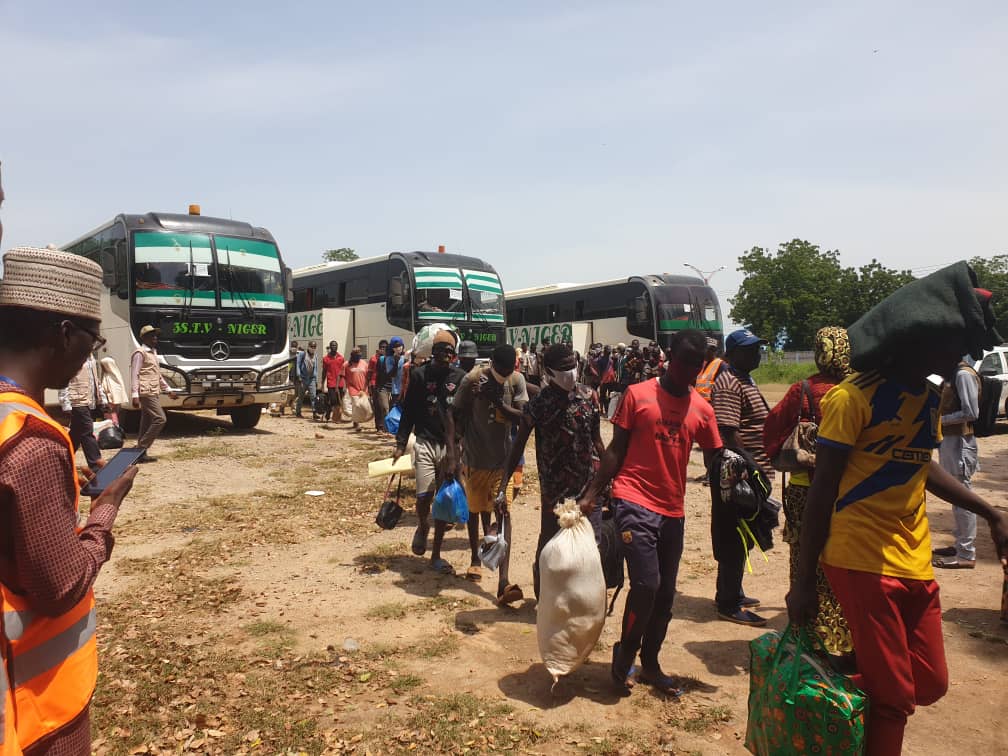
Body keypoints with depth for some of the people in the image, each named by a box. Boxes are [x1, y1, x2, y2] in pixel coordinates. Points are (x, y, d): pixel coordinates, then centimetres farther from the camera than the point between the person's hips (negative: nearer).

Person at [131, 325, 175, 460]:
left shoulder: (153, 353, 21)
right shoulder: (140, 353, -7)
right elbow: (134, 375, -13)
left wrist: (168, 389, 26)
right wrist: (135, 395, -20)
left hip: (154, 393, 9)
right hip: (147, 393, -9)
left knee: (147, 423, 9)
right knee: (160, 419, -13)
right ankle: (141, 447, -8)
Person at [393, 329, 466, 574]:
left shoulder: (460, 378, 1)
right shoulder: (420, 374, 0)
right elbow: (408, 411, 4)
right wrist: (401, 445, -1)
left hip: (450, 446, 1)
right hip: (425, 443, -1)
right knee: (424, 497, -11)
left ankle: (436, 556, 18)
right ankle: (422, 527, 26)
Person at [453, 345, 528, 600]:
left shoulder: (516, 380, -5)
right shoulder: (472, 379, -11)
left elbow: (521, 417, -11)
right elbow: (459, 416, -2)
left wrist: (497, 401, -22)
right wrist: (464, 448, -4)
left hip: (504, 459, 0)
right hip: (476, 459, 0)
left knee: (502, 512, -9)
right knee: (476, 510, 15)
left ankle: (503, 582, -15)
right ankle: (475, 558, 41)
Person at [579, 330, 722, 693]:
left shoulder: (702, 410, 6)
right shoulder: (637, 394, -3)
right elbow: (616, 449, -1)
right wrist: (591, 494, -6)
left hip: (673, 509, 5)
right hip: (634, 502, -4)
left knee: (665, 593, 11)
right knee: (646, 584, -13)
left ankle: (650, 663, 30)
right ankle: (624, 653, 13)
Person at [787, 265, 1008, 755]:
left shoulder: (929, 397, 11)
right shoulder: (853, 397, -14)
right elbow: (822, 490, -13)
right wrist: (803, 581, -11)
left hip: (915, 563, 8)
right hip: (862, 562, -8)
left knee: (929, 685, 13)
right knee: (893, 696, 1)